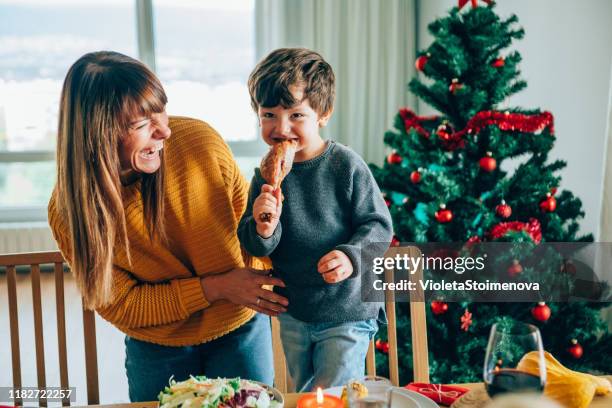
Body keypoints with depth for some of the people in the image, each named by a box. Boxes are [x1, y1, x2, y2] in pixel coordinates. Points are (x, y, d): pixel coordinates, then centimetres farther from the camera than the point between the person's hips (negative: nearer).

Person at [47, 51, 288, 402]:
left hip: (239, 329, 1)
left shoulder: (199, 141, -21)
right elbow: (119, 306, -15)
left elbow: (246, 212, -4)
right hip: (156, 351, 0)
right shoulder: (69, 212, -21)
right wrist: (218, 287, -24)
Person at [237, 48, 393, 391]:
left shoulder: (346, 165, -16)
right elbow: (253, 246, -3)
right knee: (302, 397, 24)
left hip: (347, 314, -5)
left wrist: (351, 255, -29)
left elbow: (378, 224, -12)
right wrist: (262, 229, -24)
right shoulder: (266, 175, -4)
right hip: (293, 315, 5)